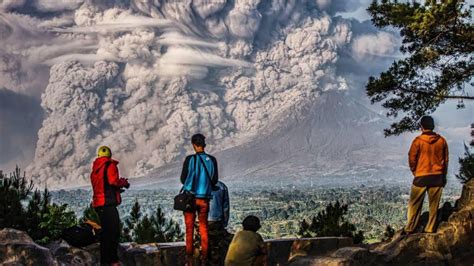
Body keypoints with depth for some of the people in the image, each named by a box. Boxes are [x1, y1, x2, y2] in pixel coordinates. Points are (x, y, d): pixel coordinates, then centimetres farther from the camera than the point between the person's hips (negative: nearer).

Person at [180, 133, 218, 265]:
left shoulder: (190, 159, -11)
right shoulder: (212, 160, -4)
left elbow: (183, 179, -4)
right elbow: (215, 180, 3)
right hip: (204, 198, 2)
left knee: (189, 228, 6)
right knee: (204, 227, 12)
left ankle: (189, 257, 5)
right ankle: (204, 257, 12)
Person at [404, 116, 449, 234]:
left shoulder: (418, 140, -10)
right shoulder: (442, 140, 0)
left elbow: (412, 159, -6)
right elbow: (446, 159, 6)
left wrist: (414, 171, 12)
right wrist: (443, 175, 17)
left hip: (421, 176, -3)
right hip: (438, 176, 3)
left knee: (415, 204, 7)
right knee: (434, 205, 9)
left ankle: (410, 229, 7)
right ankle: (430, 229, 12)